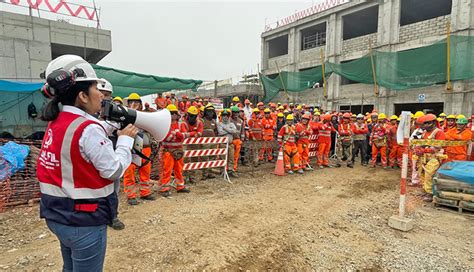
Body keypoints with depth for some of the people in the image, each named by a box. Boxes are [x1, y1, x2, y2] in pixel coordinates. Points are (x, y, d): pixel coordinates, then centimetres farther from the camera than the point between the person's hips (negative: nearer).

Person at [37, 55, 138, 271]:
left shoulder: (56, 123, 2)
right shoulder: (88, 129, -24)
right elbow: (114, 170, -17)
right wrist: (126, 139, -6)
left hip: (56, 214, 8)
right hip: (84, 220, -8)